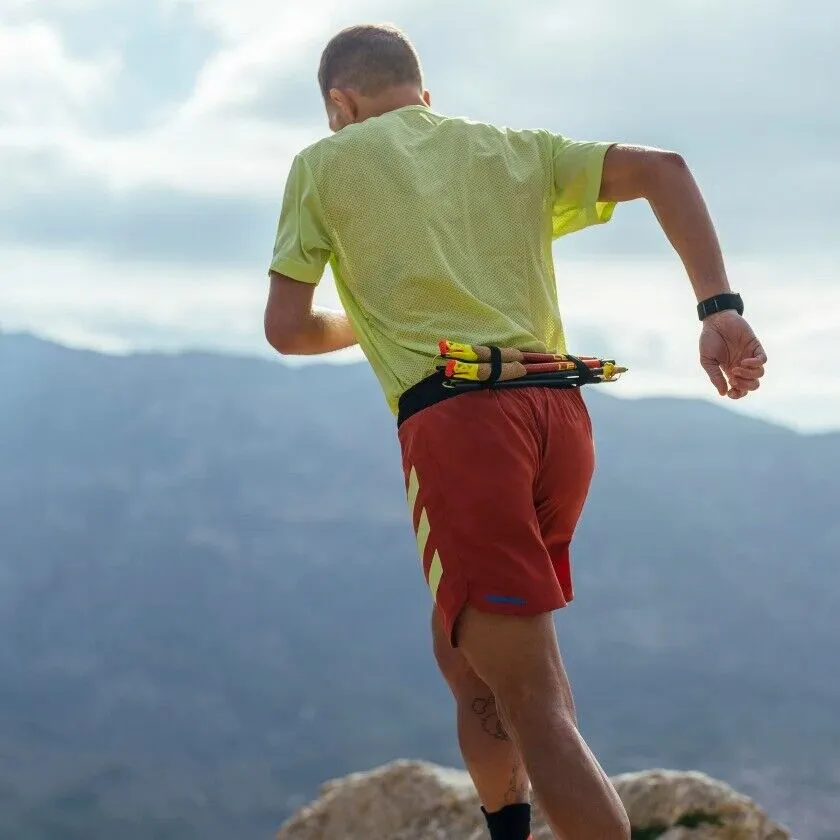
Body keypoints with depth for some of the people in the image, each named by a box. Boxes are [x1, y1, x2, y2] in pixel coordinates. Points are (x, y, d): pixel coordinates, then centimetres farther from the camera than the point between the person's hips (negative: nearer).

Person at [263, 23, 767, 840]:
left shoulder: (326, 164, 12)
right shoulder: (515, 149, 22)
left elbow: (287, 329, 9)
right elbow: (663, 168, 9)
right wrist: (719, 309, 1)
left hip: (454, 419, -6)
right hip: (560, 413, 6)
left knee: (536, 711, -9)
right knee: (465, 653, 24)